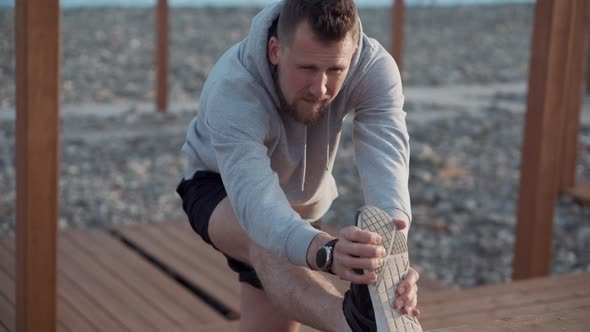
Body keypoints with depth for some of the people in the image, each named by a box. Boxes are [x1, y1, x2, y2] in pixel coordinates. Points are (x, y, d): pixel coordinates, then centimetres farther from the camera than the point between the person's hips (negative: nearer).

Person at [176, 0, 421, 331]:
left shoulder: (374, 68, -29)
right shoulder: (233, 88, -39)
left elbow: (386, 161, -45)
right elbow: (256, 202, -55)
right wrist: (326, 251, -75)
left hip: (301, 198, 5)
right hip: (221, 191, -5)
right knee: (267, 240, -40)